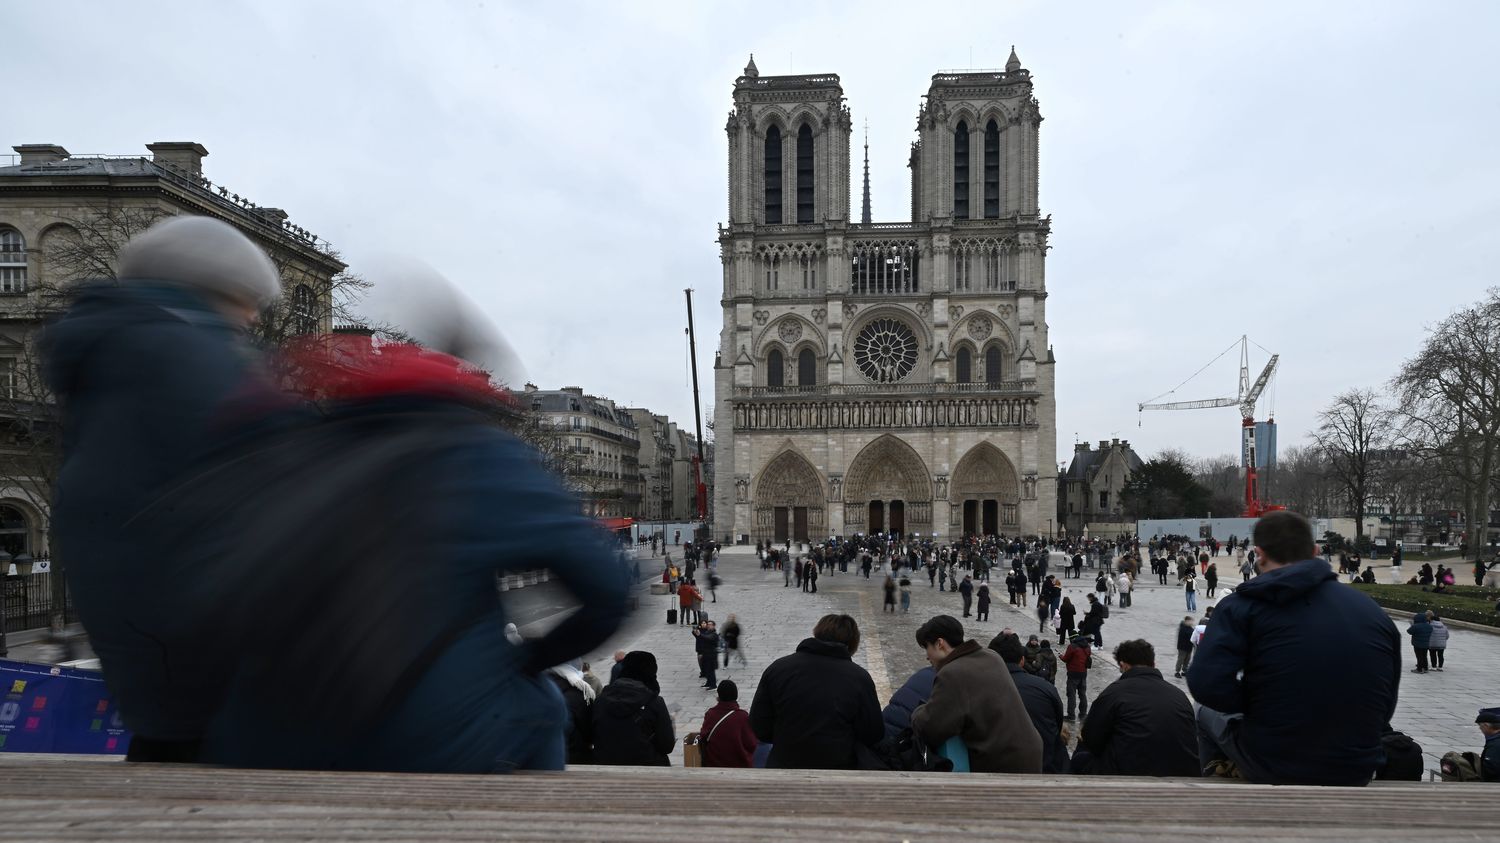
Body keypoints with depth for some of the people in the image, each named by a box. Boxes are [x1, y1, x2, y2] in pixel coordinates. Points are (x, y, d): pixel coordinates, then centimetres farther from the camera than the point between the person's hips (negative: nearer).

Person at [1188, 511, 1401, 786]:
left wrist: (1256, 703, -3)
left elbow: (1207, 686, -24)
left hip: (1270, 770, -4)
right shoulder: (1373, 610, 2)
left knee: (1209, 714, 28)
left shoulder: (1243, 605, -13)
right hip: (1356, 776, 4)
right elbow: (1385, 707, 6)